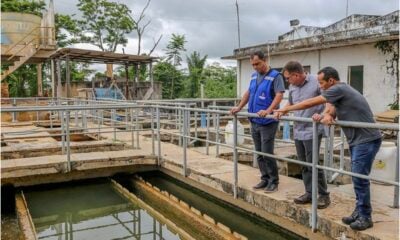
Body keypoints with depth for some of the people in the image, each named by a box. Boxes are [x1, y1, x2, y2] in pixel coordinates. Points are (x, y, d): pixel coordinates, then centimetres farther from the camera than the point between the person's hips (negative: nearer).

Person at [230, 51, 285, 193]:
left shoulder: (275, 76, -9)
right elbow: (248, 93, 23)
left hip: (268, 122, -7)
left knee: (267, 153, -5)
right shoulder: (254, 76, 13)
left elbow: (279, 95, -20)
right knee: (259, 154, 12)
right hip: (254, 122, 7)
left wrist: (268, 111, -32)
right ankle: (265, 179, 22)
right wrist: (239, 107, 14)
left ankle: (274, 181, 8)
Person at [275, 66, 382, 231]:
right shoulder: (339, 93, 15)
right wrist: (326, 116, -20)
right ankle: (359, 212, 20)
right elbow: (331, 111, 6)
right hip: (356, 140, 10)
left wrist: (285, 109, -5)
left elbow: (311, 103, -14)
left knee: (360, 178, -6)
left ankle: (365, 217, 4)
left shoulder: (339, 89, -16)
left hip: (366, 140, -10)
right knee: (358, 178, 12)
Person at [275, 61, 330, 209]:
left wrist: (323, 114, -31)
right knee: (304, 164, 12)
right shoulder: (292, 86, 9)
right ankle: (309, 192, 23)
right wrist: (281, 111, 8)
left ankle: (324, 195, 9)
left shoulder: (316, 82, -14)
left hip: (312, 131, -7)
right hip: (298, 131, 7)